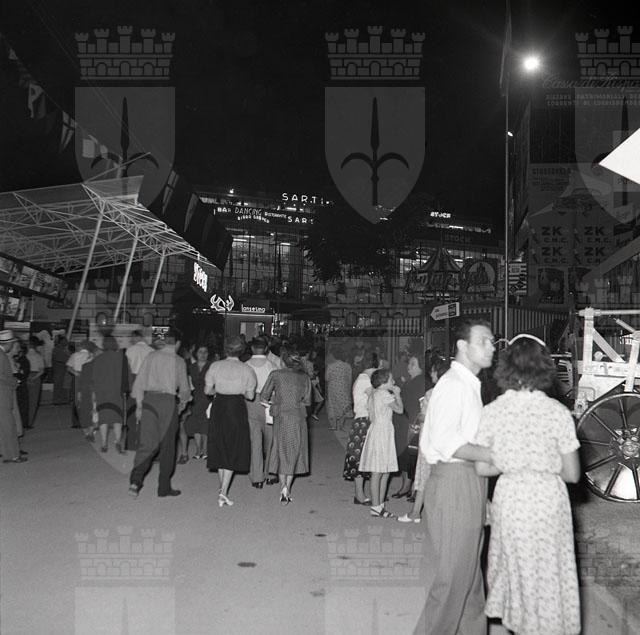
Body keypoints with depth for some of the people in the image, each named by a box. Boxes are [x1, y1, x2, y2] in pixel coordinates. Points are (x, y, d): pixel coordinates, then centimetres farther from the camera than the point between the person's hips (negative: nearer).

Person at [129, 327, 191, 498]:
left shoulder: (151, 356, 6)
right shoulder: (179, 361, -2)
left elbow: (139, 381, 4)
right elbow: (184, 387, 5)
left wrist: (139, 405, 10)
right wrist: (183, 402, 24)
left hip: (148, 400, 3)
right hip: (168, 401, -3)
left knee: (147, 443, 2)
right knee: (167, 445, 8)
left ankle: (135, 479, -18)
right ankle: (164, 487, 16)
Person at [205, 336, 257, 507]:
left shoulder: (215, 366, -1)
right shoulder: (247, 370, -4)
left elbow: (207, 390, 1)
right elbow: (250, 395, -2)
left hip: (219, 407, 2)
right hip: (237, 409, -2)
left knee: (220, 448, 16)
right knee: (233, 451, 5)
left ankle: (222, 487, 26)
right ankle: (224, 491, -5)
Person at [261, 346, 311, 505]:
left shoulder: (276, 375, -4)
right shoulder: (305, 377, 2)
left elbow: (263, 396, -1)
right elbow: (307, 400, 3)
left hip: (281, 416, -1)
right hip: (298, 418, 1)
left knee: (281, 451, 11)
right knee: (293, 452, 12)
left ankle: (283, 487, 0)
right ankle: (287, 489, 11)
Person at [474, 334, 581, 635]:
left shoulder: (491, 412, -8)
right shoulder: (558, 412, -12)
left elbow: (482, 468, -5)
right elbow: (572, 474, -7)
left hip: (510, 498, 2)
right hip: (549, 498, -1)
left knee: (515, 567, 20)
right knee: (548, 572, 16)